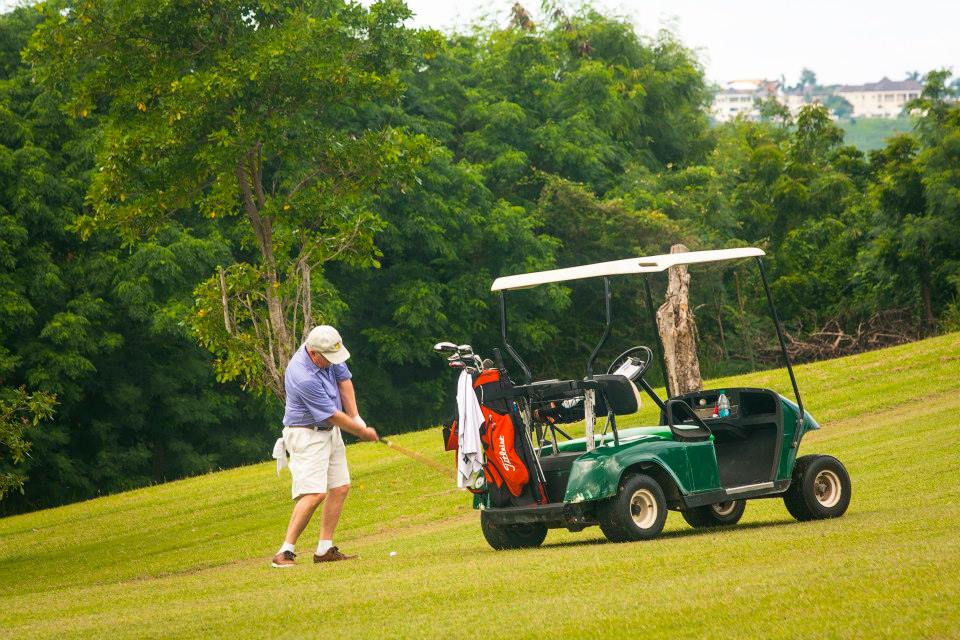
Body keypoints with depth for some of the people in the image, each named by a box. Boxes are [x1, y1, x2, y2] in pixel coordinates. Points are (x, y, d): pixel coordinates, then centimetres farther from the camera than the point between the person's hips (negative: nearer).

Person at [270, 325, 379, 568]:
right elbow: (332, 415, -22)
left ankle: (325, 549, 10)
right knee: (314, 493, -18)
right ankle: (285, 552, -16)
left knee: (340, 487, 6)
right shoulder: (304, 378, -31)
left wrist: (355, 416, 3)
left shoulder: (328, 353, -7)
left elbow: (344, 379, 11)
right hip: (307, 435, -9)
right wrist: (363, 432, -8)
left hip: (330, 430, 9)